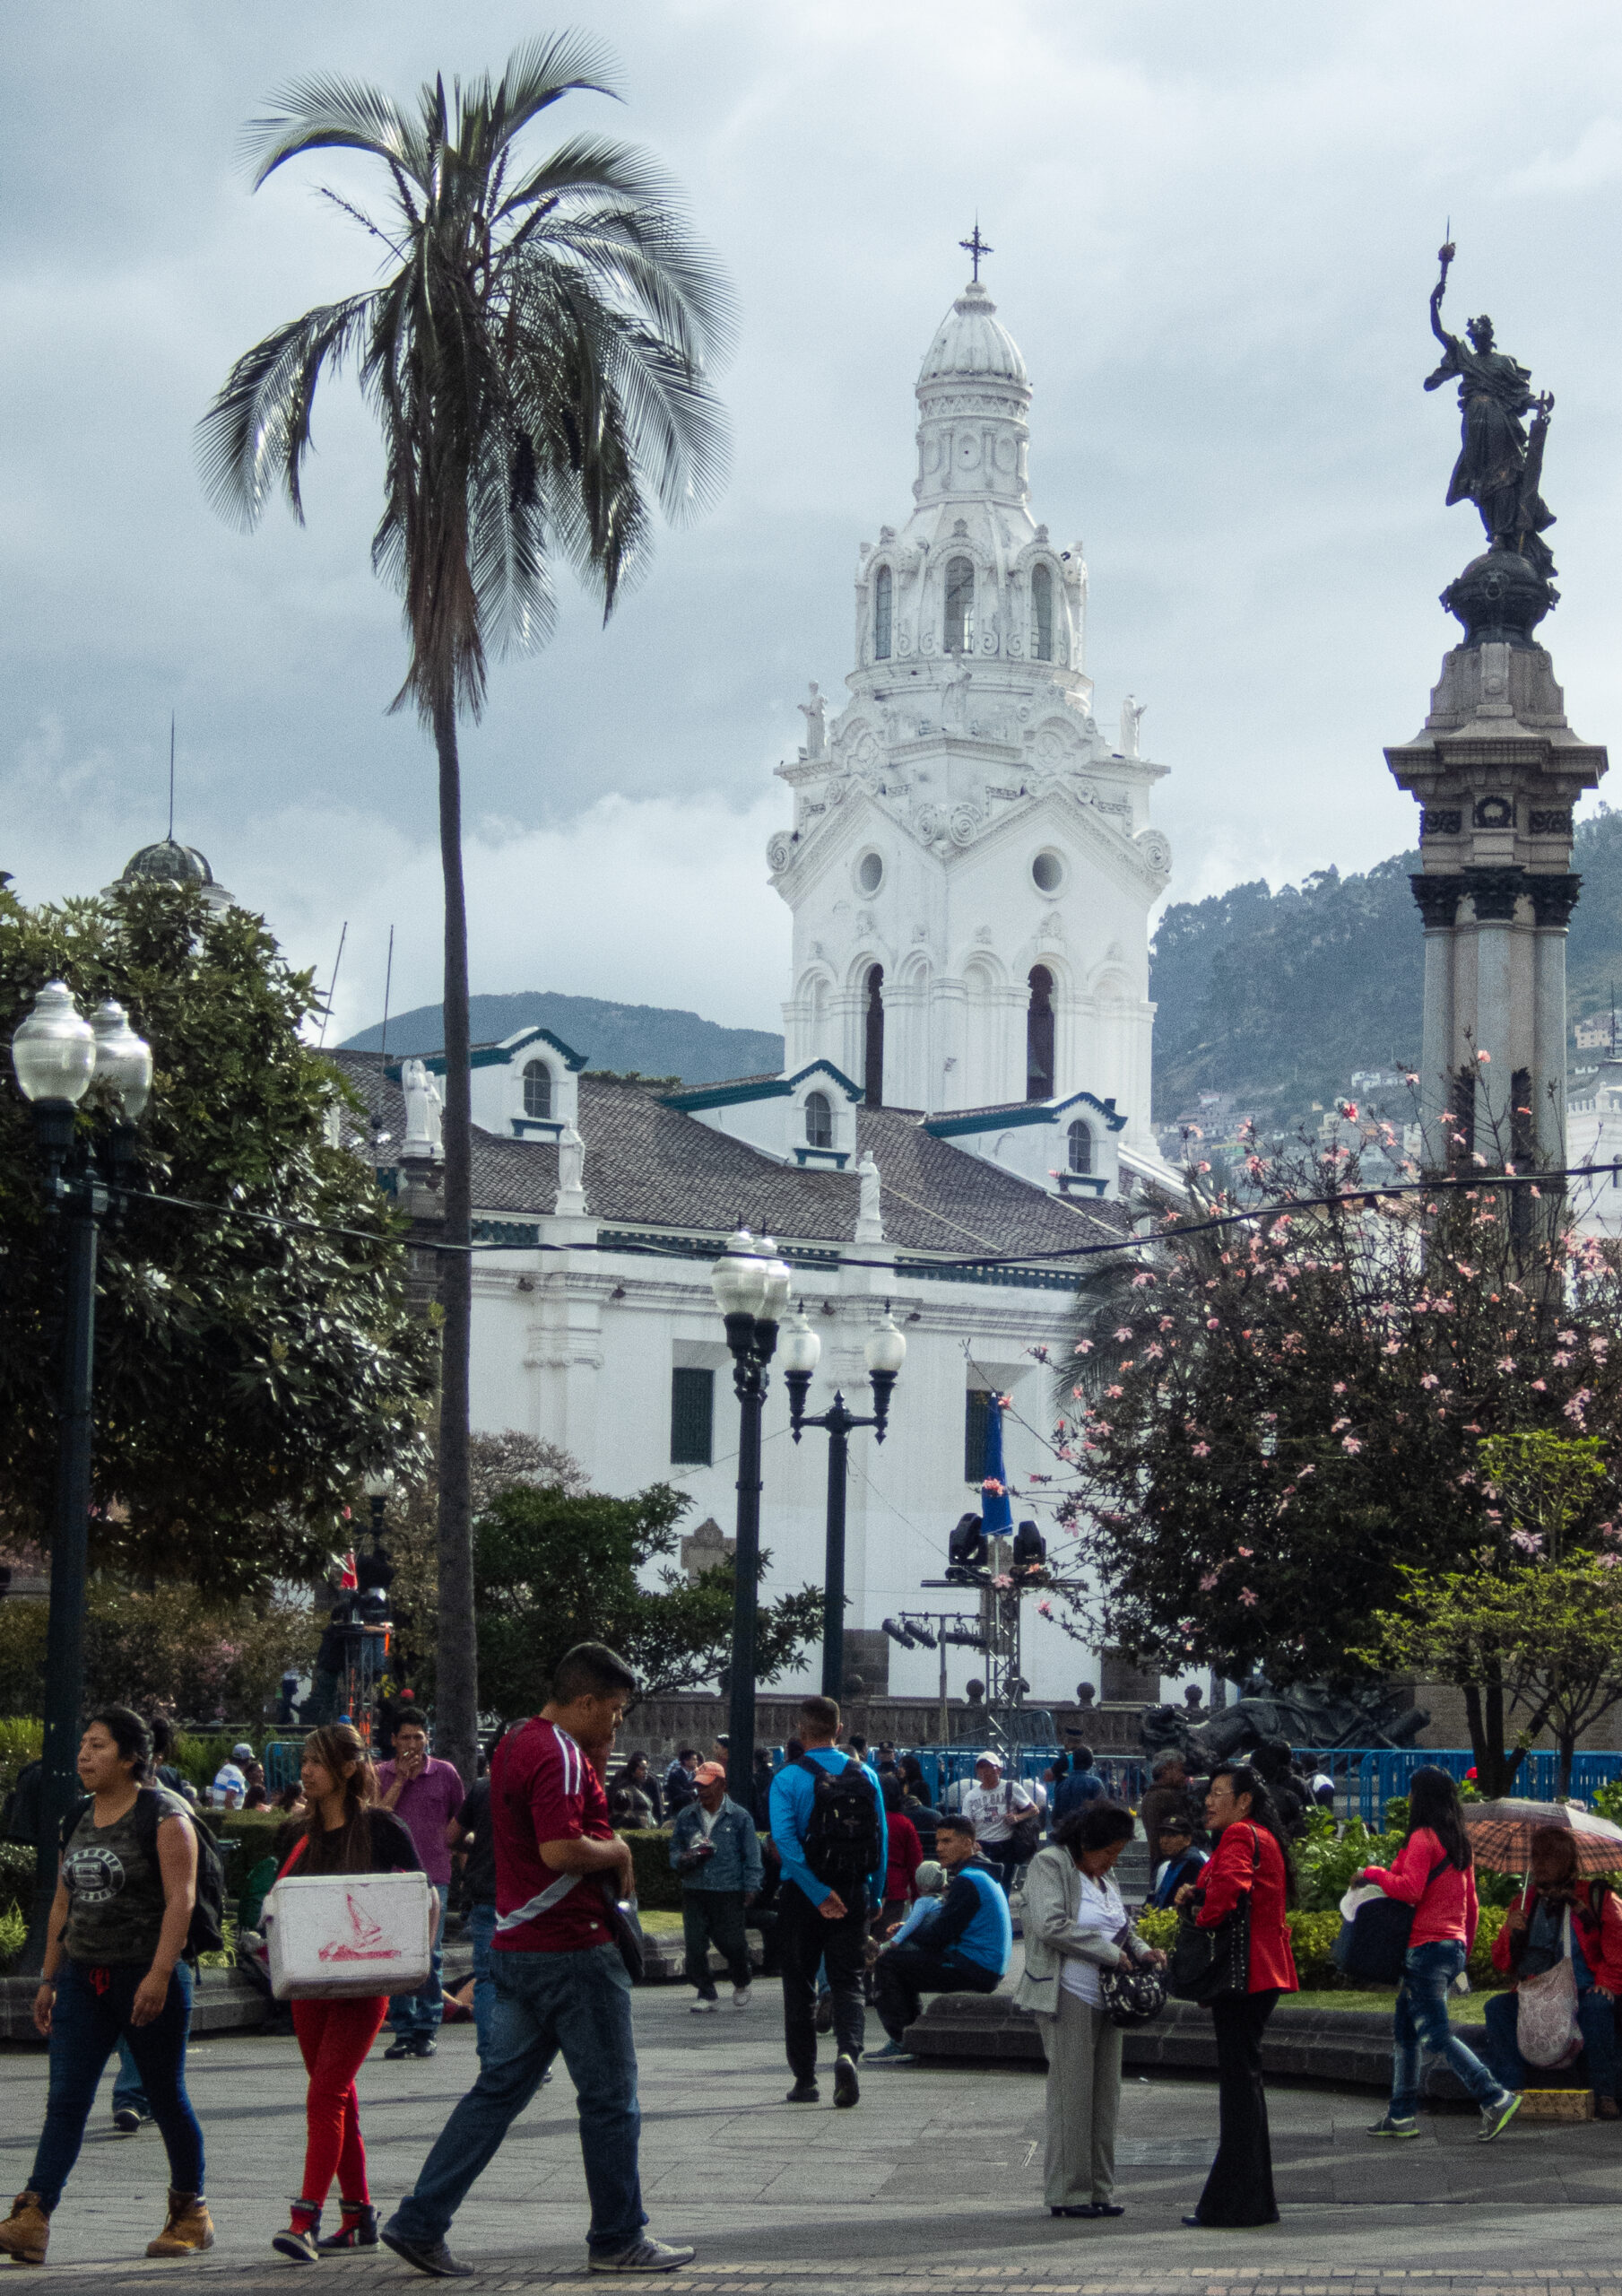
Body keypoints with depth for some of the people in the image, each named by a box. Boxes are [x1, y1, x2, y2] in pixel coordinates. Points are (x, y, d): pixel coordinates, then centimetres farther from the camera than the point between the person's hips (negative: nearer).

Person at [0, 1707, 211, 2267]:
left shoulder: (162, 1815, -8)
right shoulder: (77, 1820, 13)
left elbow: (180, 1900, -15)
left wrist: (158, 1976, -22)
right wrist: (48, 1979, 16)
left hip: (146, 1977, -6)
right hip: (84, 1978, 6)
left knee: (166, 2097, 4)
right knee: (65, 2099, -4)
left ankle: (191, 2213, 18)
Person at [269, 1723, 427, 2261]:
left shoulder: (380, 1828, -6)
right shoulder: (296, 1835, 10)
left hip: (364, 1982, -6)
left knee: (325, 2096, -14)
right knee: (338, 2099, 11)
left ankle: (305, 2221, -20)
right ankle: (358, 2216, 20)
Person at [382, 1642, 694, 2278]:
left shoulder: (516, 1744, 15)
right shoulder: (558, 1756, -17)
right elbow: (560, 1849, -27)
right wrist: (617, 1851, -10)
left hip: (517, 1948, 9)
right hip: (572, 1949, -9)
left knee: (498, 2088, 9)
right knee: (609, 2099, 2)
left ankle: (419, 2222, 5)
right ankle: (618, 2239, 11)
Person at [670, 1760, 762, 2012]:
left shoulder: (740, 1817, 2)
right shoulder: (687, 1816, 11)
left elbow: (751, 1855, 4)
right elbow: (675, 1847, 20)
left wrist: (751, 1887, -4)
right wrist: (681, 1859, -3)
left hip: (729, 1892, -3)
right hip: (694, 1891, 3)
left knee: (731, 1943, -1)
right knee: (695, 1945, -2)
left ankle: (741, 1984, 26)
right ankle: (705, 1995, 7)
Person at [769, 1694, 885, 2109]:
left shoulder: (789, 1778, -7)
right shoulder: (865, 1775, 2)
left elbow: (784, 1838, -18)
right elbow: (882, 1838, 2)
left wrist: (817, 1892, -17)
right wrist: (874, 1896, 8)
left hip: (803, 1895, -2)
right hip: (854, 1894, 2)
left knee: (799, 1985, 10)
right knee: (848, 1981, 5)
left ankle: (805, 2079, 13)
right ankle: (847, 2051, -21)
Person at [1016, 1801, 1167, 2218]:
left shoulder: (1101, 1875, 18)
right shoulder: (1049, 1865, -7)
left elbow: (1121, 1928, 29)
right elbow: (1050, 1925, -20)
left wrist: (1140, 1950, 7)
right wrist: (1110, 1953, -17)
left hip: (1106, 1997, 8)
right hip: (1068, 1997, -8)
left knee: (1105, 2094, 7)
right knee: (1072, 2092, -8)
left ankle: (1100, 2190, 13)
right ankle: (1066, 2193, -4)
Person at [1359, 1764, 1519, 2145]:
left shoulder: (1422, 1838, -12)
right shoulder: (1460, 1843, 14)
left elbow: (1410, 1889, -22)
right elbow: (1470, 1903, 18)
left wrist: (1371, 1873, -8)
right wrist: (1465, 1948, 26)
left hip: (1427, 1946, -9)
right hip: (1453, 1946, 9)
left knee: (1436, 2035, -8)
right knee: (1404, 2028, 14)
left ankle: (1495, 2098, -14)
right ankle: (1401, 2114, 15)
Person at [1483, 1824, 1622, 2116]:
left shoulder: (1596, 1897, 4)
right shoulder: (1525, 1902, 15)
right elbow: (1502, 1964, 15)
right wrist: (1510, 1933, -5)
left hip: (1585, 1992, -4)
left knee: (1596, 2005, -36)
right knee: (1497, 2007, -22)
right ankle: (1514, 2089, -23)